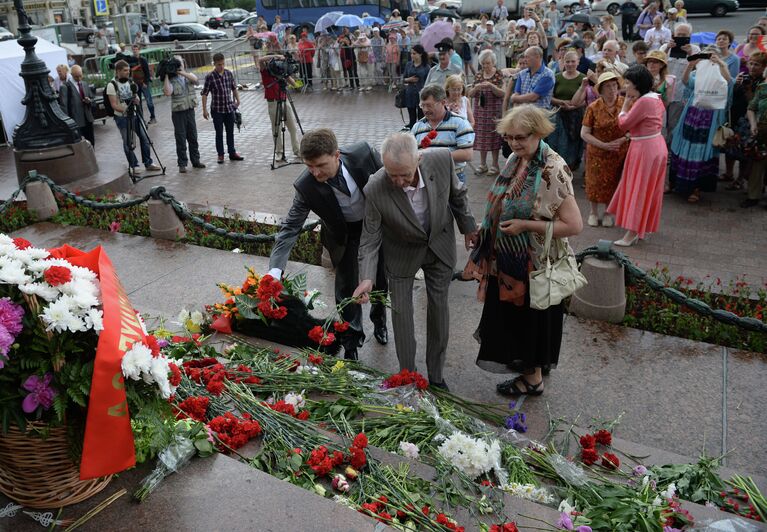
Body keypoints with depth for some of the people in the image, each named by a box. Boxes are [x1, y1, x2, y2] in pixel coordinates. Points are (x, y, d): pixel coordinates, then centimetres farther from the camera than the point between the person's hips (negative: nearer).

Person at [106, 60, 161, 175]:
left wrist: (136, 100, -14)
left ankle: (148, 163, 12)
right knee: (128, 142, 2)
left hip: (134, 114, 5)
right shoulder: (112, 85, -10)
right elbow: (114, 105, -13)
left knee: (144, 138, 1)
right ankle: (134, 166, 14)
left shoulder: (130, 82, 6)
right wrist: (125, 110, -29)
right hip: (121, 117, -5)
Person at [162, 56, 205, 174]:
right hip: (178, 112, -4)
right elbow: (167, 92, -23)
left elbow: (195, 79, -15)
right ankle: (182, 164, 7)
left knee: (193, 137, 12)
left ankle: (195, 160, 23)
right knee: (181, 139, 0)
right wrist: (166, 76, -19)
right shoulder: (170, 80, -5)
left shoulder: (188, 75, 7)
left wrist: (181, 72, -20)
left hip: (190, 110, 4)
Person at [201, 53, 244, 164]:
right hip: (217, 110, -4)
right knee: (219, 133, 5)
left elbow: (234, 88, 16)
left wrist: (237, 100, 10)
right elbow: (204, 94, -9)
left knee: (230, 132, 12)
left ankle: (232, 153, 23)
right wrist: (204, 110, -12)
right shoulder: (210, 77, -11)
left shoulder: (229, 73, 1)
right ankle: (220, 155, 15)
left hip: (229, 108, 4)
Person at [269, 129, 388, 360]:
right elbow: (290, 228, -26)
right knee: (346, 286, 4)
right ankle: (352, 337, 30)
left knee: (381, 279, 18)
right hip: (345, 233, -1)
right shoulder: (305, 186, -32)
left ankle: (379, 319, 48)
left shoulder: (363, 152, -33)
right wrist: (275, 271, -36)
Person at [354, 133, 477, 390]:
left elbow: (457, 194, -6)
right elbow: (370, 239, -19)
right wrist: (367, 278, -30)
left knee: (439, 307, 12)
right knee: (401, 311, 5)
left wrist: (468, 226, 6)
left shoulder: (442, 159, -29)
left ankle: (436, 375, 31)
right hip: (402, 253, -2)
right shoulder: (375, 190, -33)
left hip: (440, 244, 2)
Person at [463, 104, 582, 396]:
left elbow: (574, 225, -24)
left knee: (530, 317, 10)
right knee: (510, 316, 20)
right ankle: (532, 363, 43)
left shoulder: (552, 170, -23)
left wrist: (525, 226, -25)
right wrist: (487, 226, 4)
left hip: (534, 265, -7)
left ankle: (533, 377, 32)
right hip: (508, 260, 8)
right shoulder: (515, 159, 1)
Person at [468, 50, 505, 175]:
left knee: (494, 137, -1)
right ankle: (482, 164, 16)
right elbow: (470, 94, 7)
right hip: (480, 110, 4)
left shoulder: (498, 74, -2)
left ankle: (495, 165, 8)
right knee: (481, 136, 5)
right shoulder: (478, 75, 8)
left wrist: (491, 85, -23)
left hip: (494, 110, -3)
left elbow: (502, 93, -8)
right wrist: (476, 87, -15)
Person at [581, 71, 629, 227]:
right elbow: (584, 134, -9)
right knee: (596, 183, 10)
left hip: (619, 153, 1)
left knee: (613, 183, 11)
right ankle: (594, 212, 31)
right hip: (598, 153, 0)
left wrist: (624, 139, -20)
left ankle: (608, 213, 31)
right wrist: (604, 145, -17)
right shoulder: (593, 107, -9)